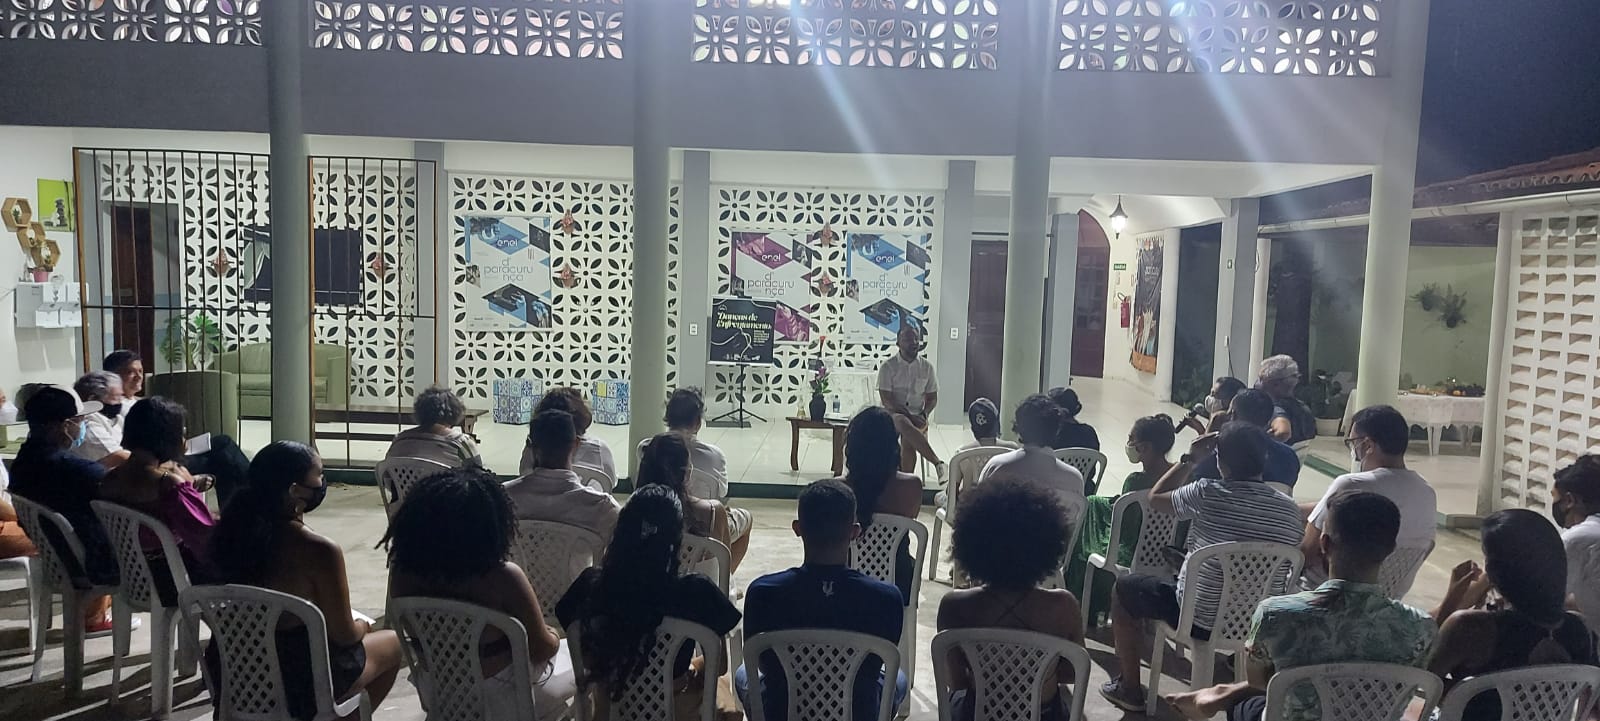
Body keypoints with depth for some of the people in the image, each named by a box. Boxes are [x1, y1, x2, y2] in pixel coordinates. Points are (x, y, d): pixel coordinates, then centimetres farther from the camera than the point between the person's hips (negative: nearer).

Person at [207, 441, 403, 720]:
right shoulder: (320, 550, -26)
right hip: (294, 685, -7)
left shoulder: (235, 530, -8)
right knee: (392, 643, 20)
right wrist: (362, 626, 5)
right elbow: (343, 635, -15)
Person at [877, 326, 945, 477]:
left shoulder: (927, 367, 8)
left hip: (917, 416, 2)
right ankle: (938, 463, -44)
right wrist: (909, 416, -19)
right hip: (892, 413, -2)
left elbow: (932, 398, 12)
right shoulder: (888, 367, -1)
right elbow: (886, 400, -8)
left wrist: (923, 415, -9)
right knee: (905, 424, -38)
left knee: (908, 441, -31)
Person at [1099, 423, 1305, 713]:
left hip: (1199, 619, -5)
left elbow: (1155, 497, -3)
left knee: (1124, 588, 18)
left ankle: (1130, 689, 23)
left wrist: (1190, 459, 3)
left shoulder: (1208, 494, -21)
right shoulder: (1290, 509, -8)